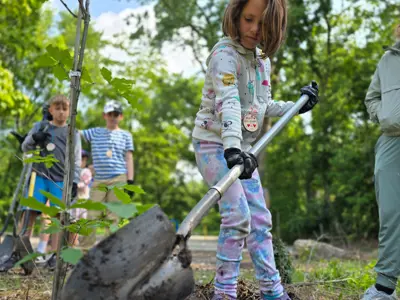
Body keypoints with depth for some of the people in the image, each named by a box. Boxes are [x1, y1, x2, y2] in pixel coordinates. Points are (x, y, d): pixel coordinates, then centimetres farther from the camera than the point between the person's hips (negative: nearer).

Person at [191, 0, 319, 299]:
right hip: (215, 143, -8)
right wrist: (231, 147, -44)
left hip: (242, 148, 8)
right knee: (237, 216, -17)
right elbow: (228, 103, -33)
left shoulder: (263, 60, 8)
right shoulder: (225, 53, -17)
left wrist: (297, 106, 12)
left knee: (260, 219, 9)